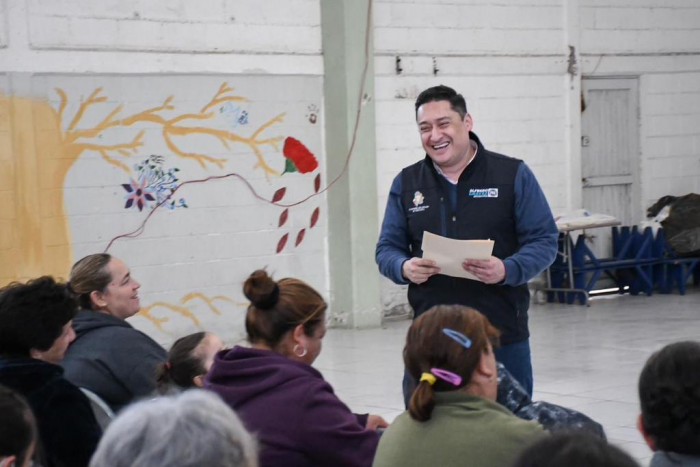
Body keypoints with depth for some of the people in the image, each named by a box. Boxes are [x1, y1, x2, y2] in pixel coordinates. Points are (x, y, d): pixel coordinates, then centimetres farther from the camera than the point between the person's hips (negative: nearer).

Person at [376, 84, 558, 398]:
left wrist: (507, 270, -21)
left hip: (503, 336, -2)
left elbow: (544, 240, -2)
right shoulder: (406, 183, 10)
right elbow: (387, 248, 11)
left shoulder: (513, 175, 1)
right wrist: (404, 268, -13)